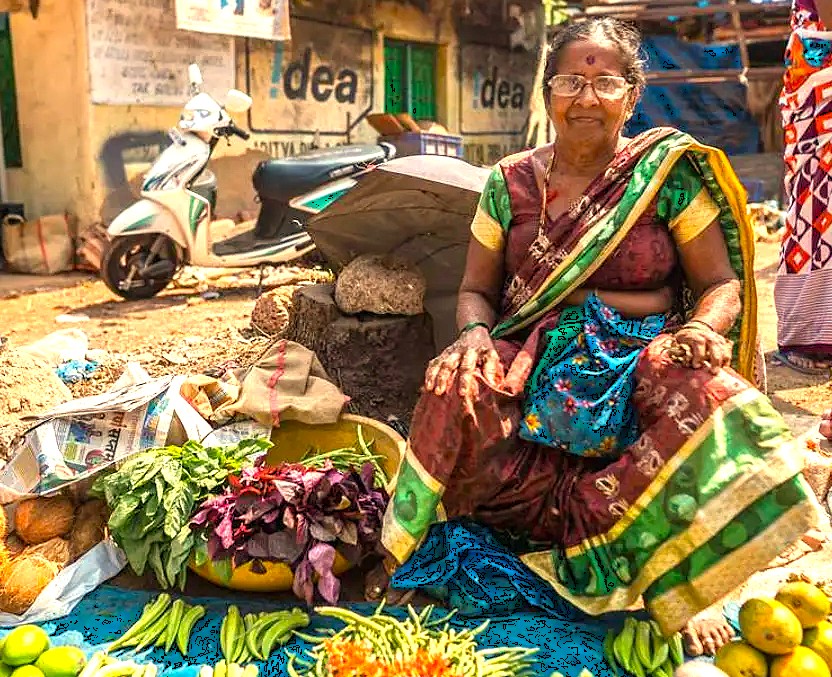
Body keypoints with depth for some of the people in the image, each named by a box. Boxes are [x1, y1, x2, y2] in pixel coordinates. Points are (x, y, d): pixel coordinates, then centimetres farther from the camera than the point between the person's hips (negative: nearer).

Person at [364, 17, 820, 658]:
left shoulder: (669, 173, 4)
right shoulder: (511, 183, 8)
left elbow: (722, 282, 4)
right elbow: (476, 290, 10)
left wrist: (703, 329, -19)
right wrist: (475, 335, -14)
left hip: (638, 357, 0)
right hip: (533, 355, 1)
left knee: (707, 397, -33)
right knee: (459, 389, -31)